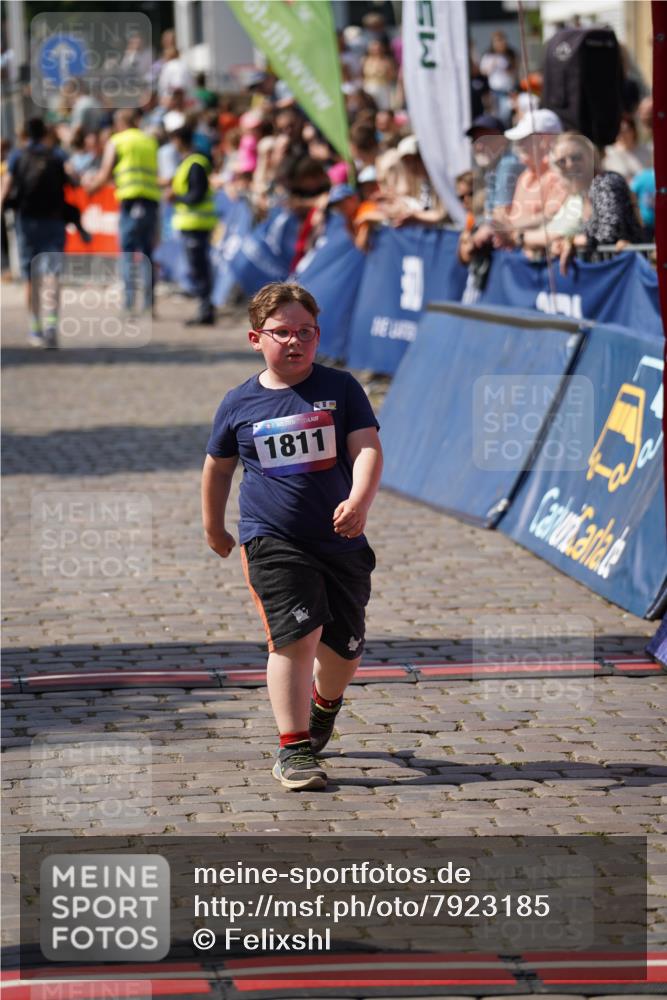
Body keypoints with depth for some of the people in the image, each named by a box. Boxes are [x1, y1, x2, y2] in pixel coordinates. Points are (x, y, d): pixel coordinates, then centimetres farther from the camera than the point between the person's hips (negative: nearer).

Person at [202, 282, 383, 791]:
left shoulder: (340, 388, -1)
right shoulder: (240, 404, 1)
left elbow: (367, 448, -10)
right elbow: (219, 465, 17)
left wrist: (359, 502, -28)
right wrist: (214, 528, 25)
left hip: (341, 541, 2)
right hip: (272, 540, -2)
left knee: (345, 649, 11)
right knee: (297, 635, -19)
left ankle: (324, 705, 46)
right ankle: (294, 749, -11)